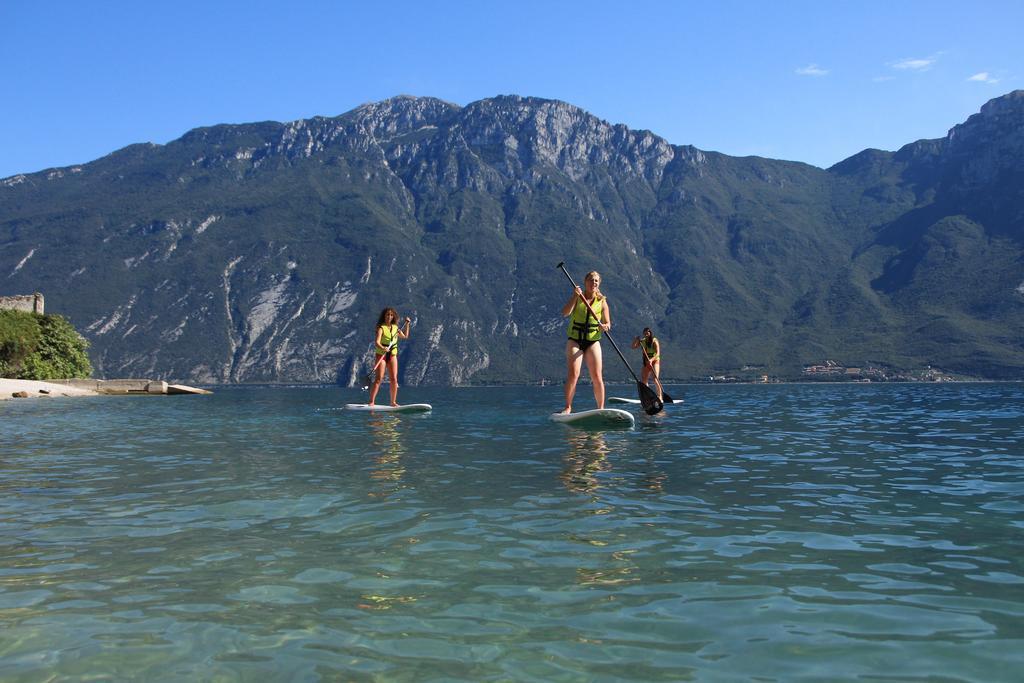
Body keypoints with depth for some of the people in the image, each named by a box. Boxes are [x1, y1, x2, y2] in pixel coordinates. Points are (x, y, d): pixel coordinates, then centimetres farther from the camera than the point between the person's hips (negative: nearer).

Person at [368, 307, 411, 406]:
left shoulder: (395, 327, 9)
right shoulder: (381, 328, -10)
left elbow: (405, 336, 26)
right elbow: (377, 342, -23)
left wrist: (407, 324, 19)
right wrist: (383, 348, -43)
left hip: (393, 355, 5)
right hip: (381, 355, -5)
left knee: (394, 379, -1)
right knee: (378, 379, -11)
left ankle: (393, 402, 8)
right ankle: (371, 402, -9)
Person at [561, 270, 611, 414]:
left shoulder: (602, 301, 7)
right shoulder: (577, 297, 4)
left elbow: (608, 324, 5)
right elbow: (565, 313, -12)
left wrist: (605, 326, -18)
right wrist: (575, 297, -23)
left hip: (593, 342, 1)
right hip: (575, 340, -1)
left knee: (597, 377, -4)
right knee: (573, 373, -15)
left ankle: (601, 409, 4)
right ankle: (568, 408, -10)